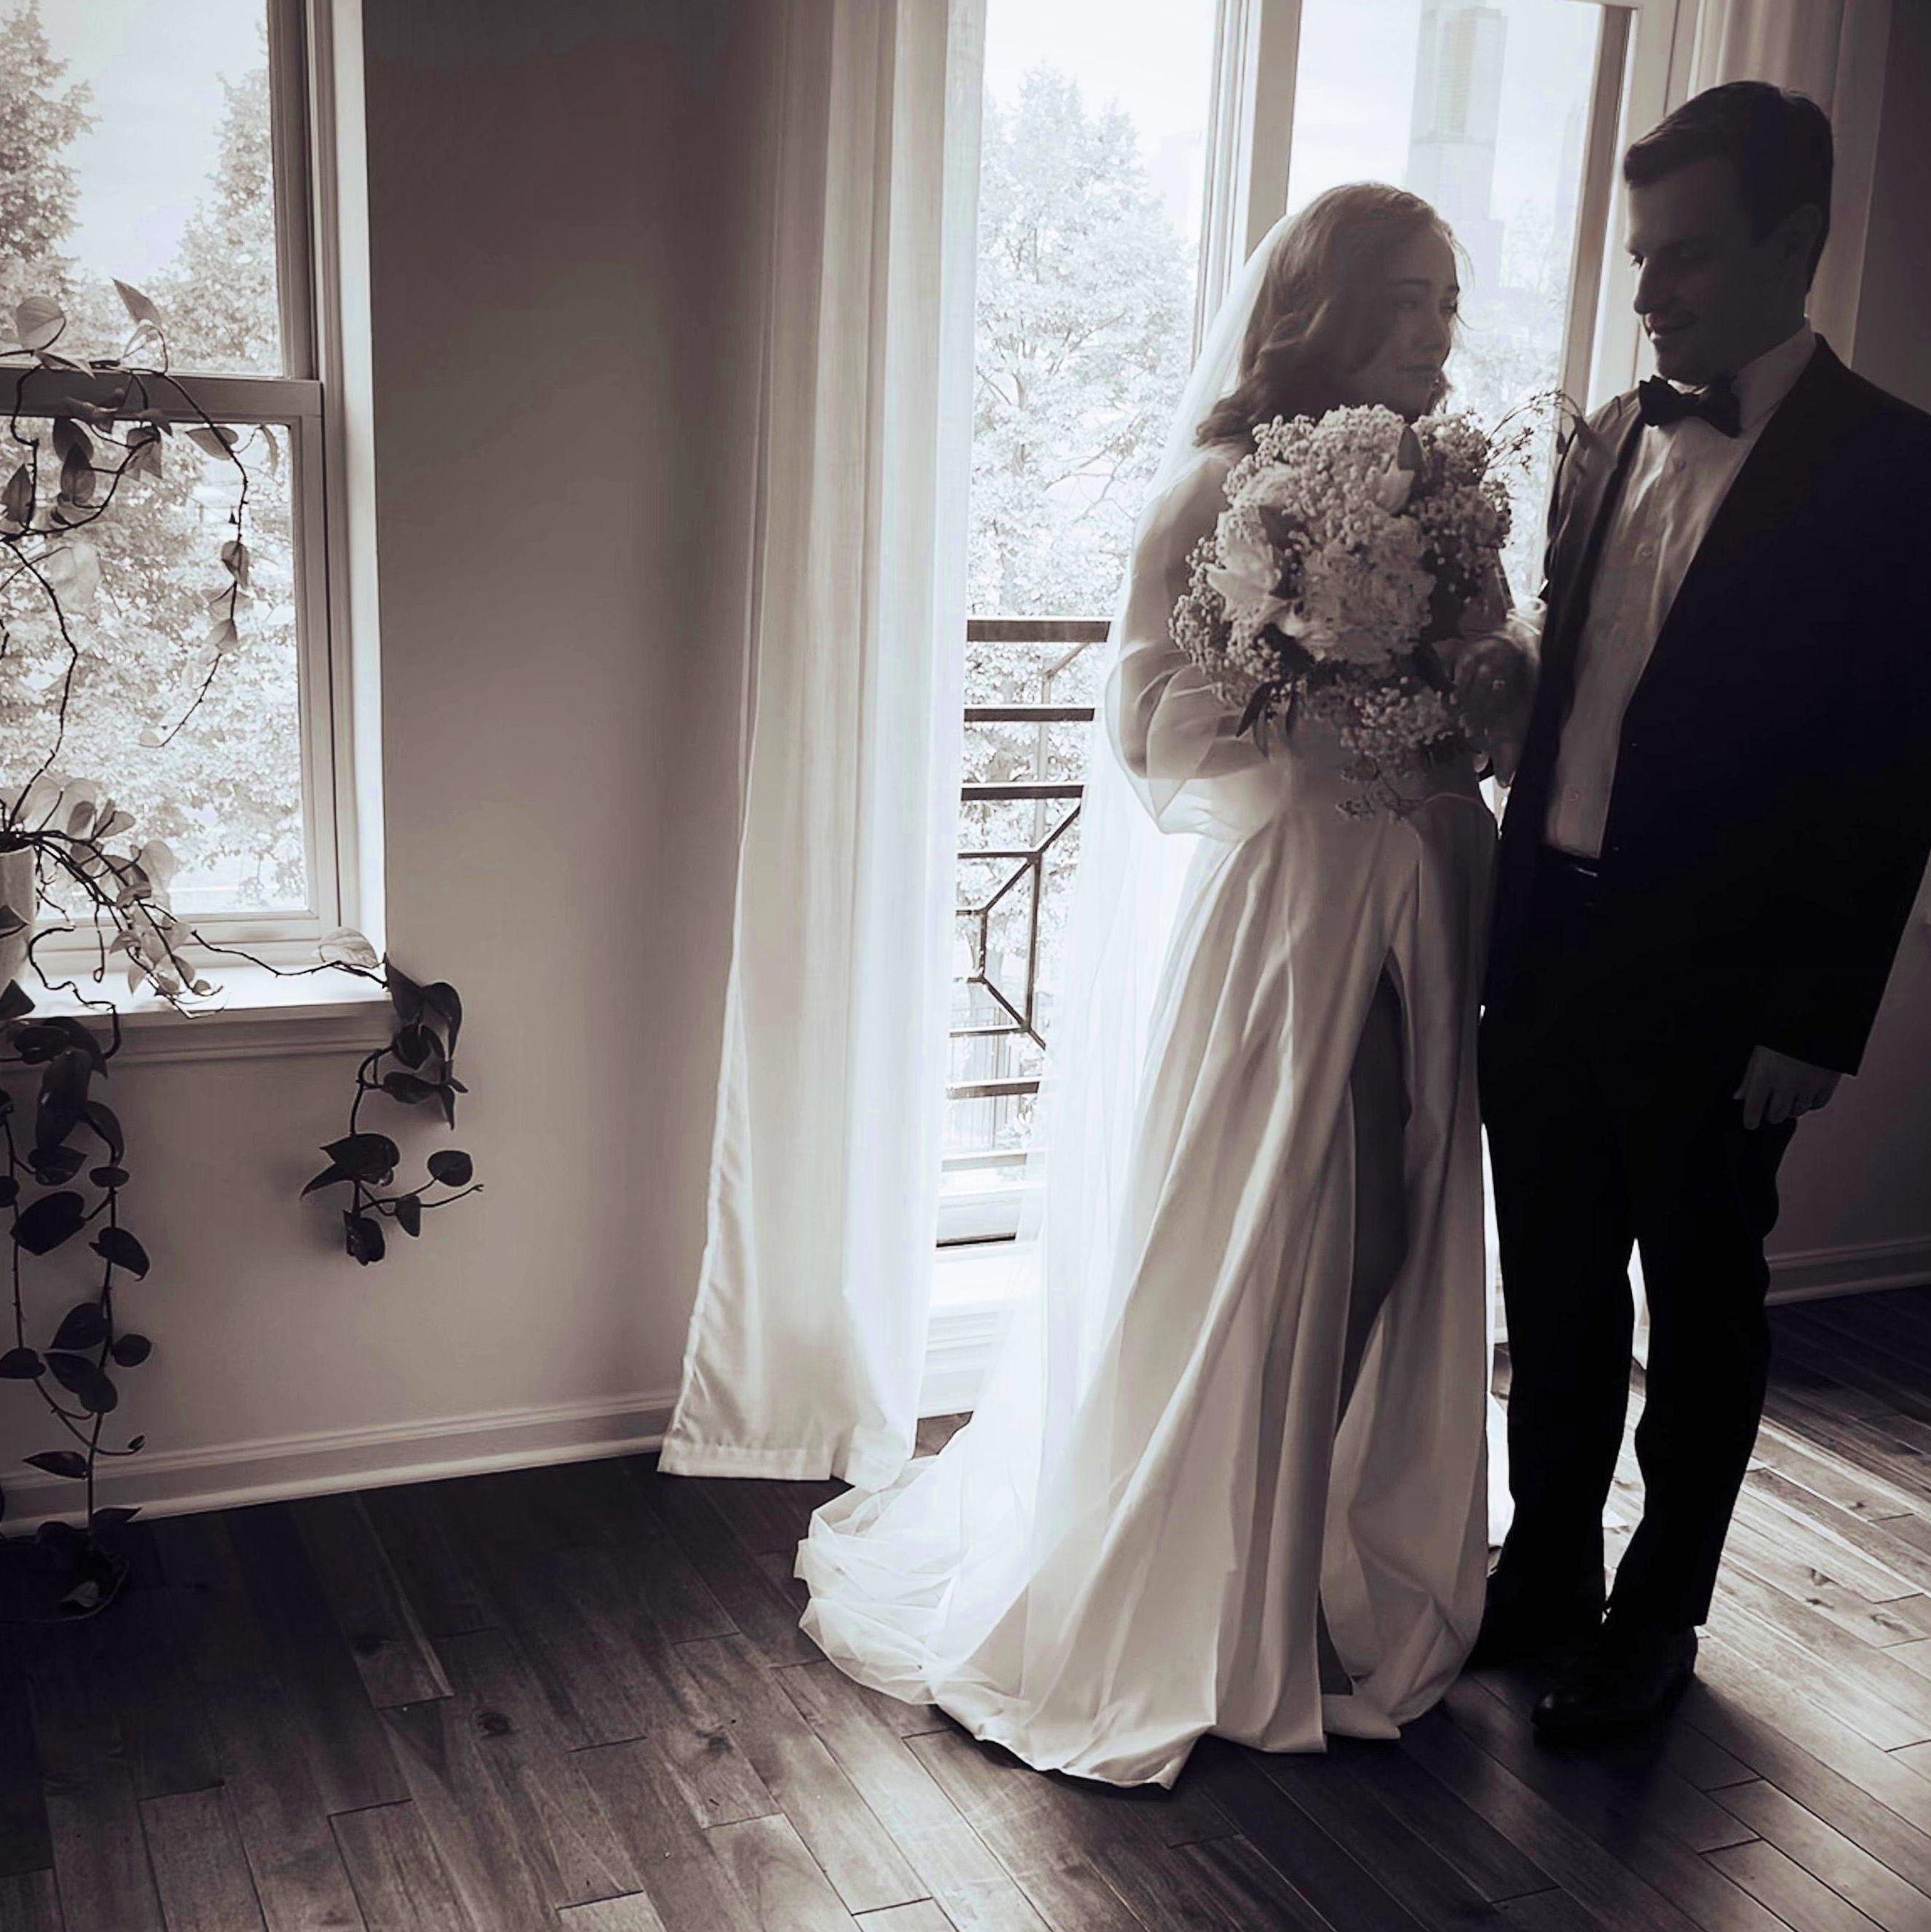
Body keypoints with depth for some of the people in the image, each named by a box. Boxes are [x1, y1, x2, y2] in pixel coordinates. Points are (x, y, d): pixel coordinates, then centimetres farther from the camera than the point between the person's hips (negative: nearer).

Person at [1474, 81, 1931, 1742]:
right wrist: (1512, 917, 8)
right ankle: (1545, 1580, 35)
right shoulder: (1615, 439, 9)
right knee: (1554, 1294, 16)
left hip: (1713, 982, -5)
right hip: (1552, 946, 5)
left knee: (1700, 1309, 12)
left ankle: (1656, 1619, 30)